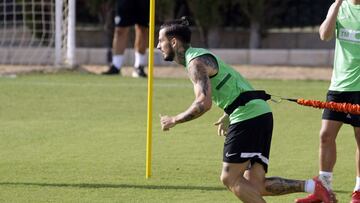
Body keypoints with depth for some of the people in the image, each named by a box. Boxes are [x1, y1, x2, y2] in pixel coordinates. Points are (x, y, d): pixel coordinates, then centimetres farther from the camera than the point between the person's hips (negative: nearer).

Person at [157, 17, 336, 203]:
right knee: (255, 185, 2)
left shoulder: (196, 62, -8)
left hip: (248, 116, -9)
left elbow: (204, 103, -21)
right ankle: (311, 186, -8)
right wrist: (227, 116, 40)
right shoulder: (201, 56, 23)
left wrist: (174, 120, -9)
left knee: (230, 179, -7)